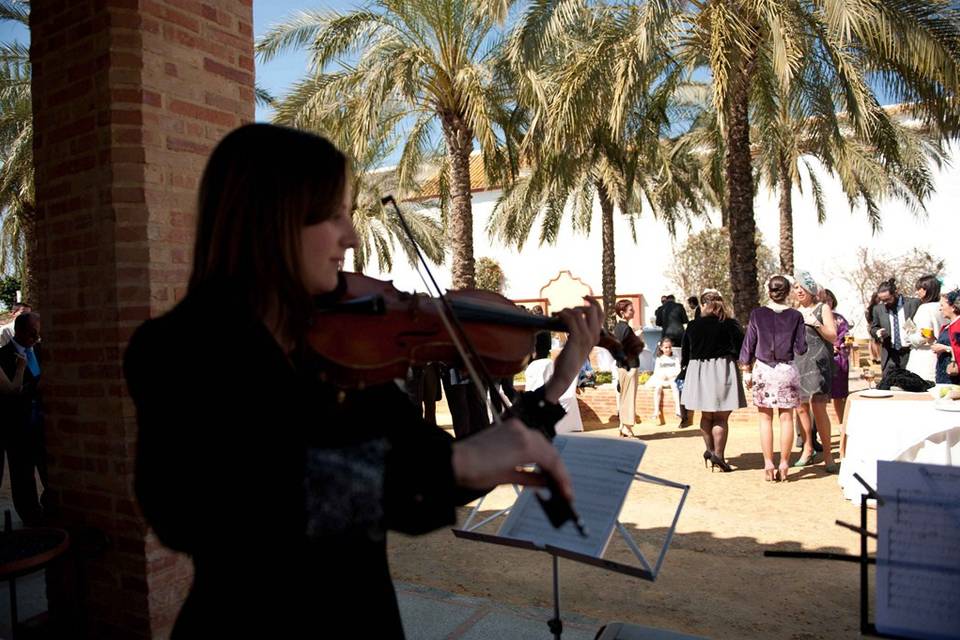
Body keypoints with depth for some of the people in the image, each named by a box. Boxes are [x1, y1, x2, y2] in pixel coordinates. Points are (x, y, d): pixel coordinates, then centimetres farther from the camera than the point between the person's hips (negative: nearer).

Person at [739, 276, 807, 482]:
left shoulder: (757, 314, -3)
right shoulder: (795, 316, -1)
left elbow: (749, 344, 0)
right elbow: (800, 349, -1)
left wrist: (746, 370, 8)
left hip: (763, 369, 0)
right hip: (787, 370, 1)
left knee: (766, 419, 5)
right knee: (786, 418, 7)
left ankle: (768, 465, 6)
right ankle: (784, 465, 9)